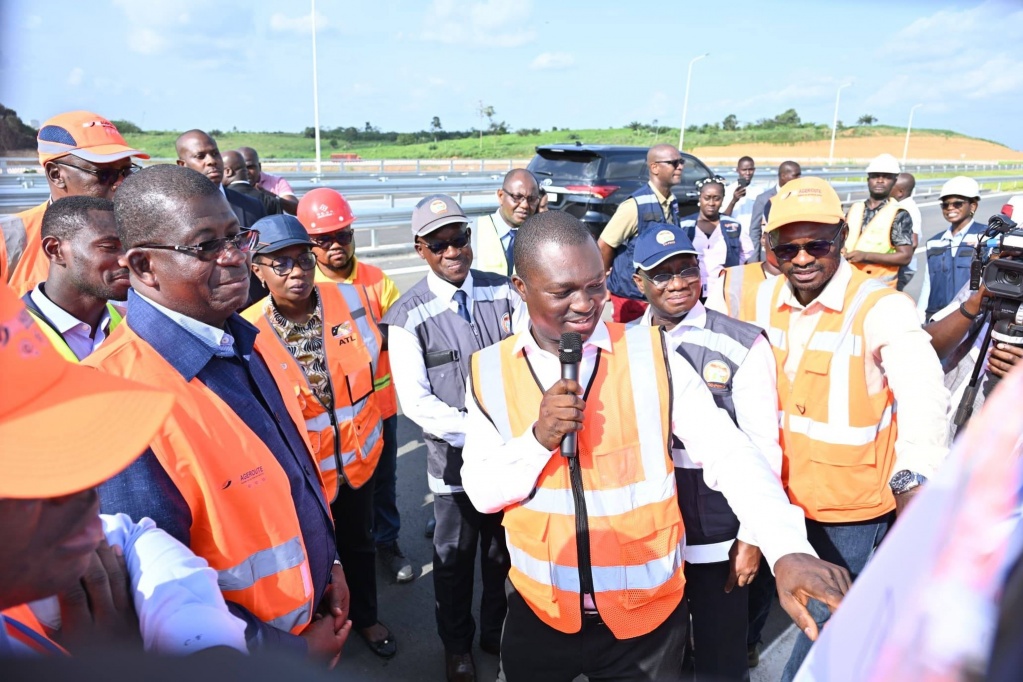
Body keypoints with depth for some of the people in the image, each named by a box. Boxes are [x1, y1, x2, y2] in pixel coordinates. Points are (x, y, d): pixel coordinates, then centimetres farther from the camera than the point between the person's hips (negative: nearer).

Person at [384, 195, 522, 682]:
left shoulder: (503, 291, -3)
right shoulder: (408, 316, -11)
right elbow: (415, 400, -13)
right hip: (455, 454, -2)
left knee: (506, 550, 19)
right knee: (454, 556, 17)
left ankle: (499, 632, 46)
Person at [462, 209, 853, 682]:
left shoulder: (652, 357, -11)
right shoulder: (490, 373, -6)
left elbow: (728, 453, -17)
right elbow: (482, 492, -6)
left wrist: (787, 549, -31)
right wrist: (538, 439, -23)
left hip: (648, 613, -1)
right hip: (539, 609, 2)